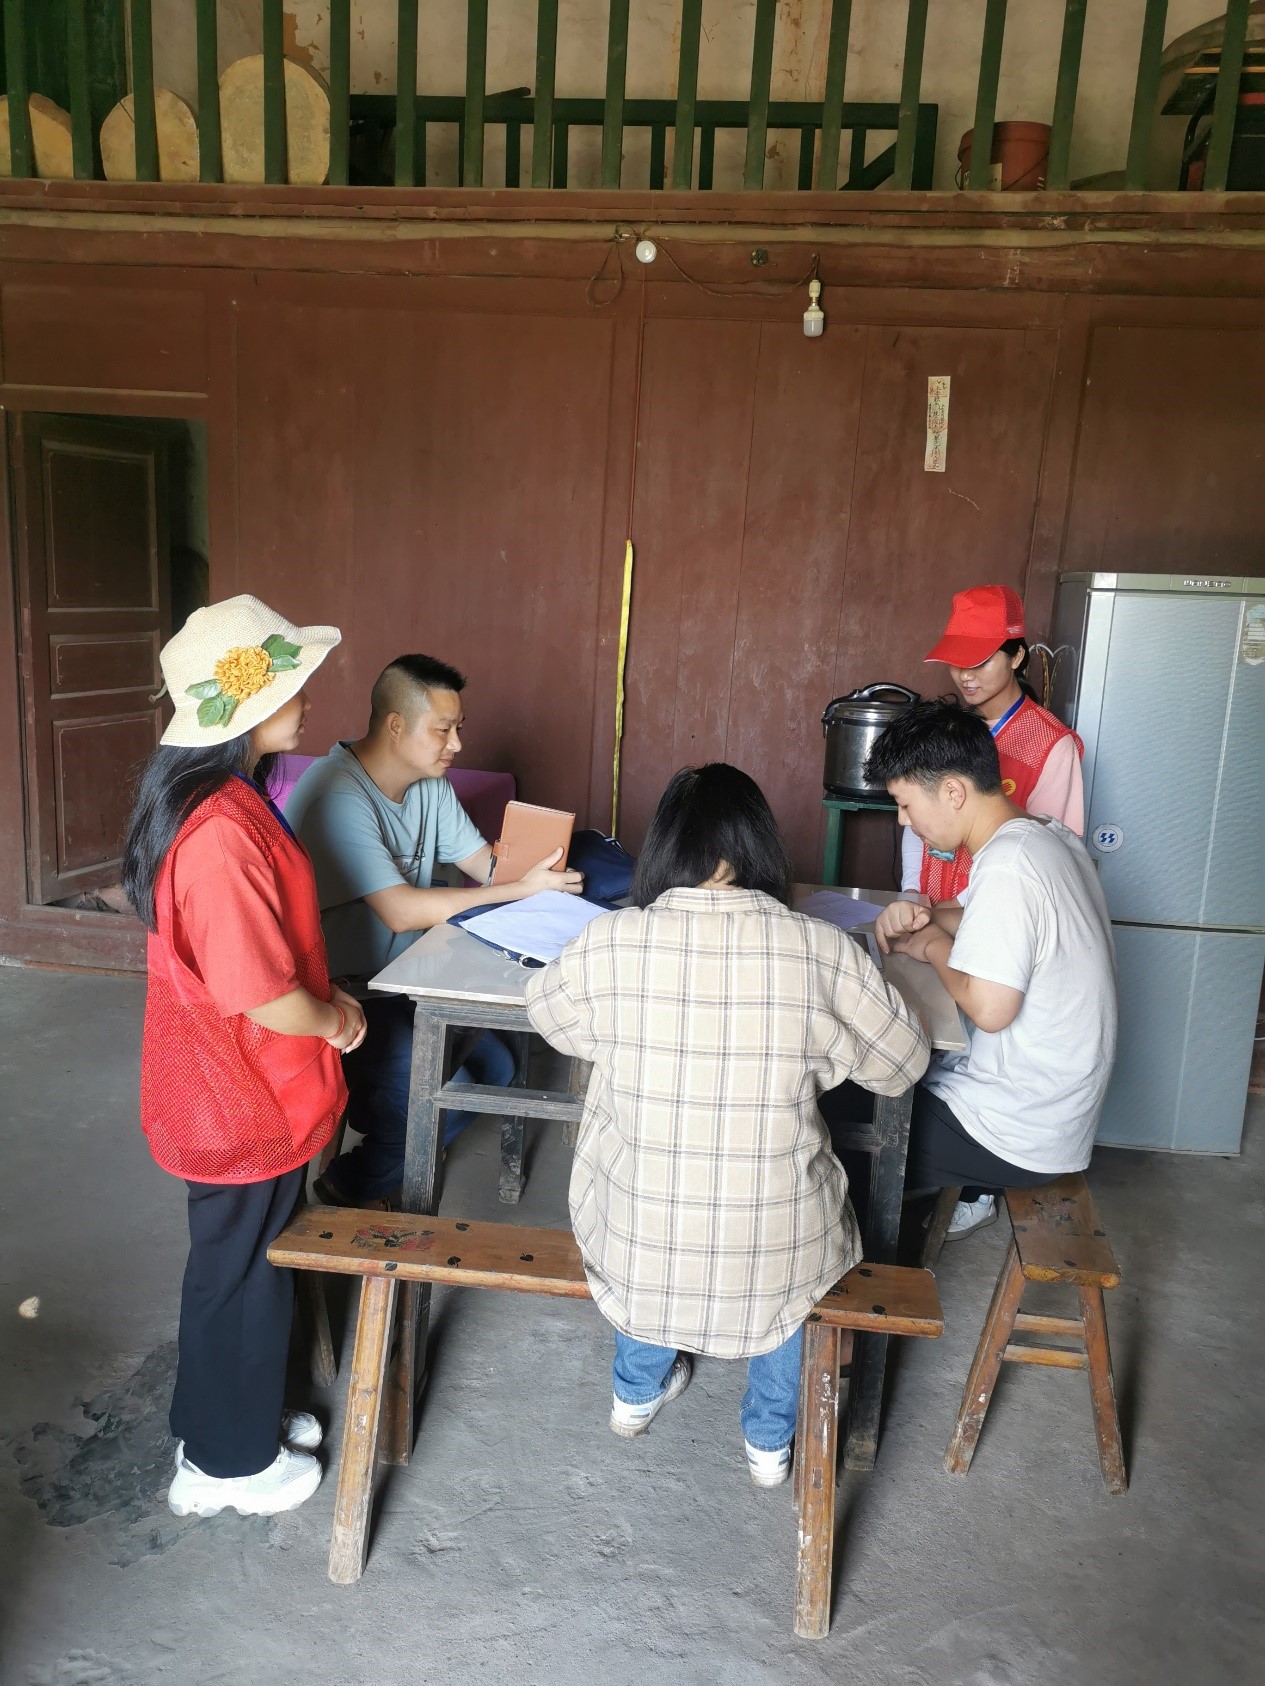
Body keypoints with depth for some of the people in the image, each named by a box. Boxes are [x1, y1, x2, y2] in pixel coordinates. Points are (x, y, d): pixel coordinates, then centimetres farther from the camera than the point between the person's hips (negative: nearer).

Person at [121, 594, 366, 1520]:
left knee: (240, 1266, 25)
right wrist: (337, 1018, -9)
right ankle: (230, 1462, 36)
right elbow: (266, 999, -28)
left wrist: (325, 1002, 4)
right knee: (243, 1277, 12)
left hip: (236, 1093, 9)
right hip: (242, 1106, -9)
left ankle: (236, 1420, 47)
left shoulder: (222, 799, 1)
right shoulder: (223, 836, -31)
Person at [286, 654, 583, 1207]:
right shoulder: (336, 795, -25)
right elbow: (401, 911, -31)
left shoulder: (429, 783, 4)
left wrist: (539, 867, -22)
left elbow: (484, 861, 2)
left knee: (494, 1068, 3)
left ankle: (384, 1123, 23)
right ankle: (349, 1187, 5)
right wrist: (521, 890, -30)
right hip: (344, 994, -9)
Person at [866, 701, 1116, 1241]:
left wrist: (932, 946, -12)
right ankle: (970, 1194, 29)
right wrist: (927, 916, -2)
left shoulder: (1006, 867, -26)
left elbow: (989, 1008, -30)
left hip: (1021, 1135, -9)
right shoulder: (1052, 836, 2)